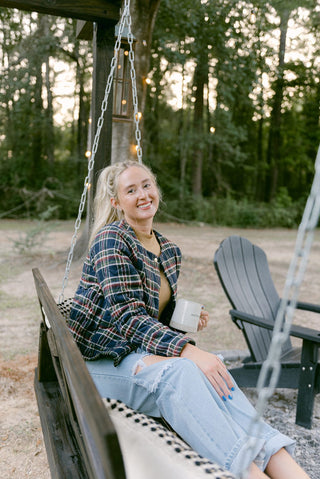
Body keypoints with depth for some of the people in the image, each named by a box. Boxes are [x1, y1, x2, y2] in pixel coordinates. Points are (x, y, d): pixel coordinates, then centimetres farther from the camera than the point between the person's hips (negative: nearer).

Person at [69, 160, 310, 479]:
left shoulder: (170, 251, 11)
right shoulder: (111, 239, -12)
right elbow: (128, 315, -22)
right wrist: (188, 351, -34)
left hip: (139, 352, 6)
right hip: (99, 358, -5)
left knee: (211, 372, -27)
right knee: (178, 371, -36)